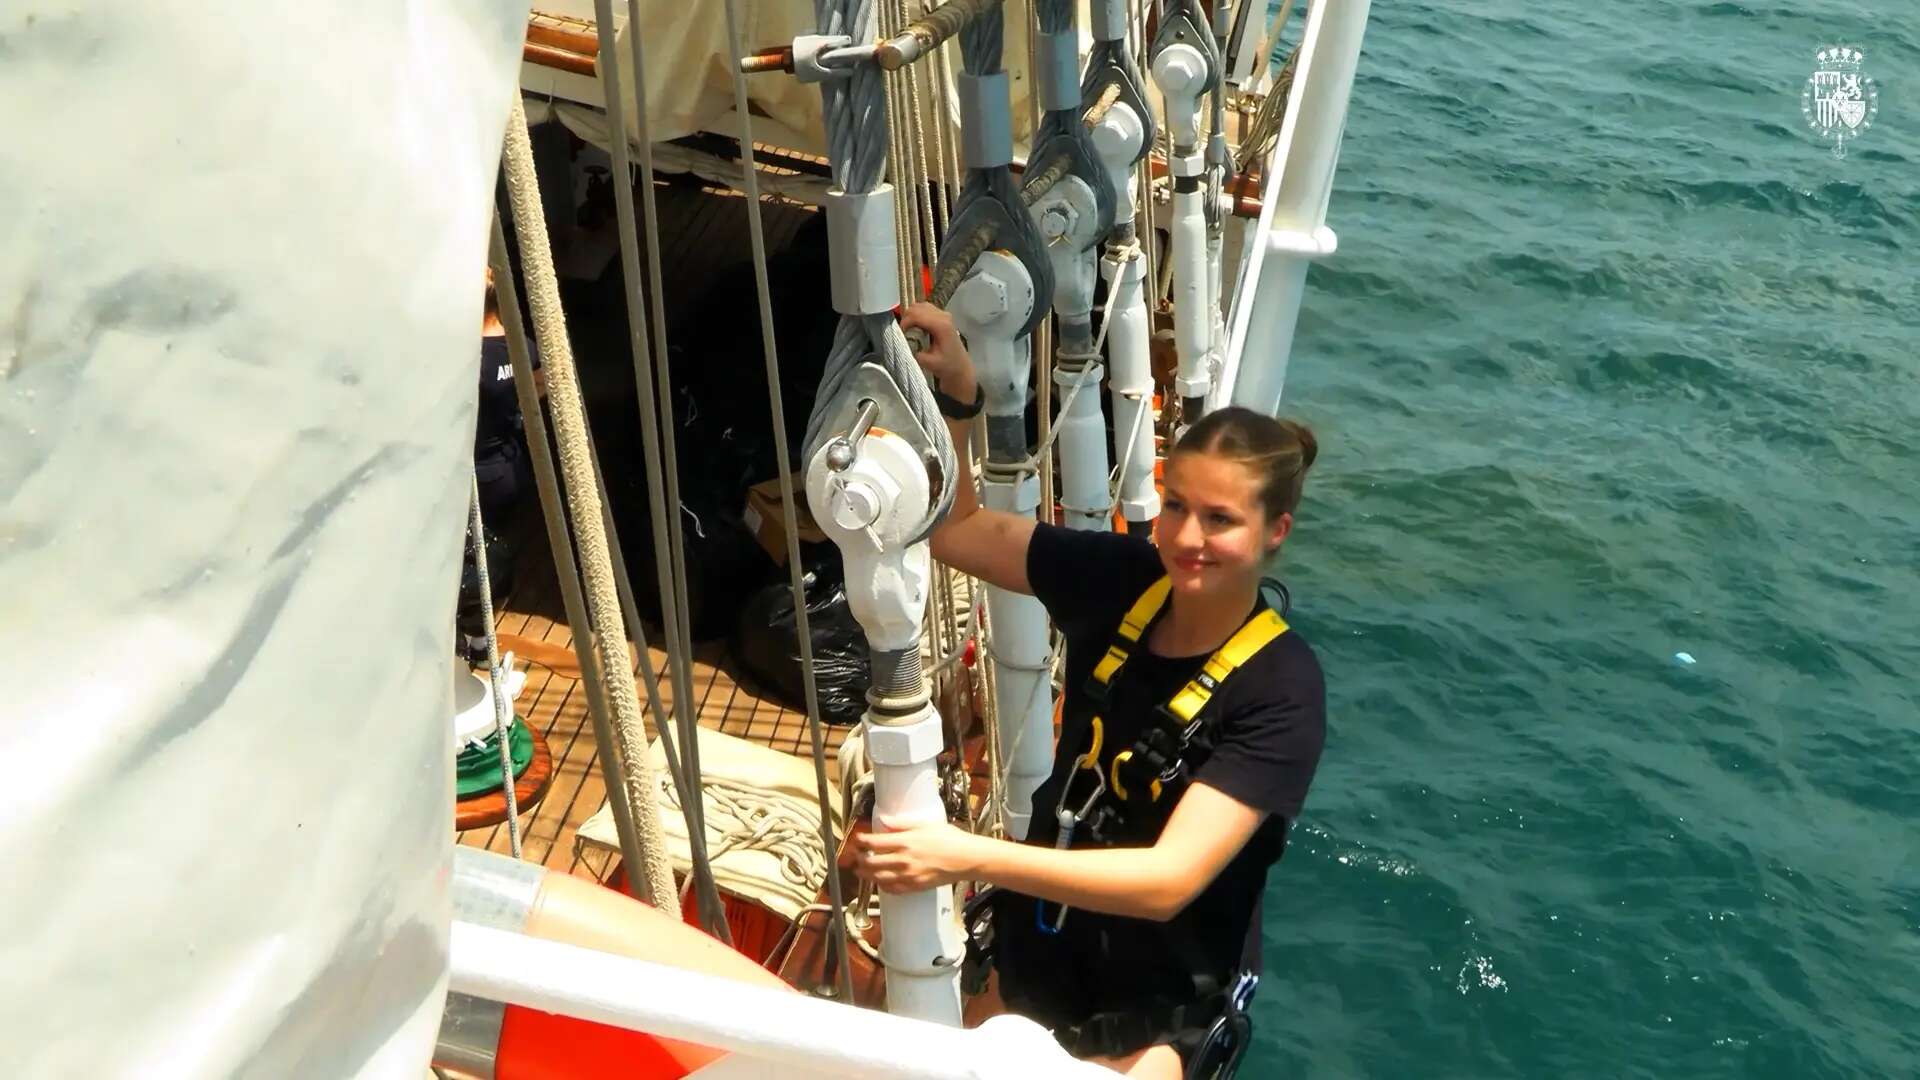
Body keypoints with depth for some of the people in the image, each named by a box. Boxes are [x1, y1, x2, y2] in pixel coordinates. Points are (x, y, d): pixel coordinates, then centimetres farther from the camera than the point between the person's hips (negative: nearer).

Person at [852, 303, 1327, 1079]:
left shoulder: (1281, 689, -22)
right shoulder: (1121, 580, -9)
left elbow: (1168, 880, -29)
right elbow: (950, 529, -5)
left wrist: (972, 857, -38)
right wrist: (954, 399, -22)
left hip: (1168, 1001, -4)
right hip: (1043, 951, 5)